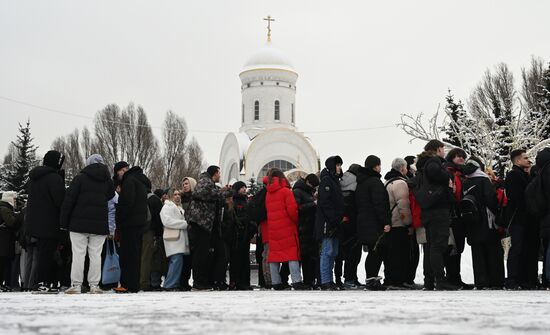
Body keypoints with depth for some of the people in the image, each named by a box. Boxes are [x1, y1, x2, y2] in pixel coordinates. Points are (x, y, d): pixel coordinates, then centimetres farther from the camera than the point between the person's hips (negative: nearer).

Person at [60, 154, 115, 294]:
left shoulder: (80, 178, -2)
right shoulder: (107, 180, 9)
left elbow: (69, 200, -3)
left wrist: (64, 223, 1)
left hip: (79, 223, -3)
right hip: (100, 225, 3)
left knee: (78, 254, 0)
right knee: (96, 254, 5)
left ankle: (76, 285, -1)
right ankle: (94, 285, 4)